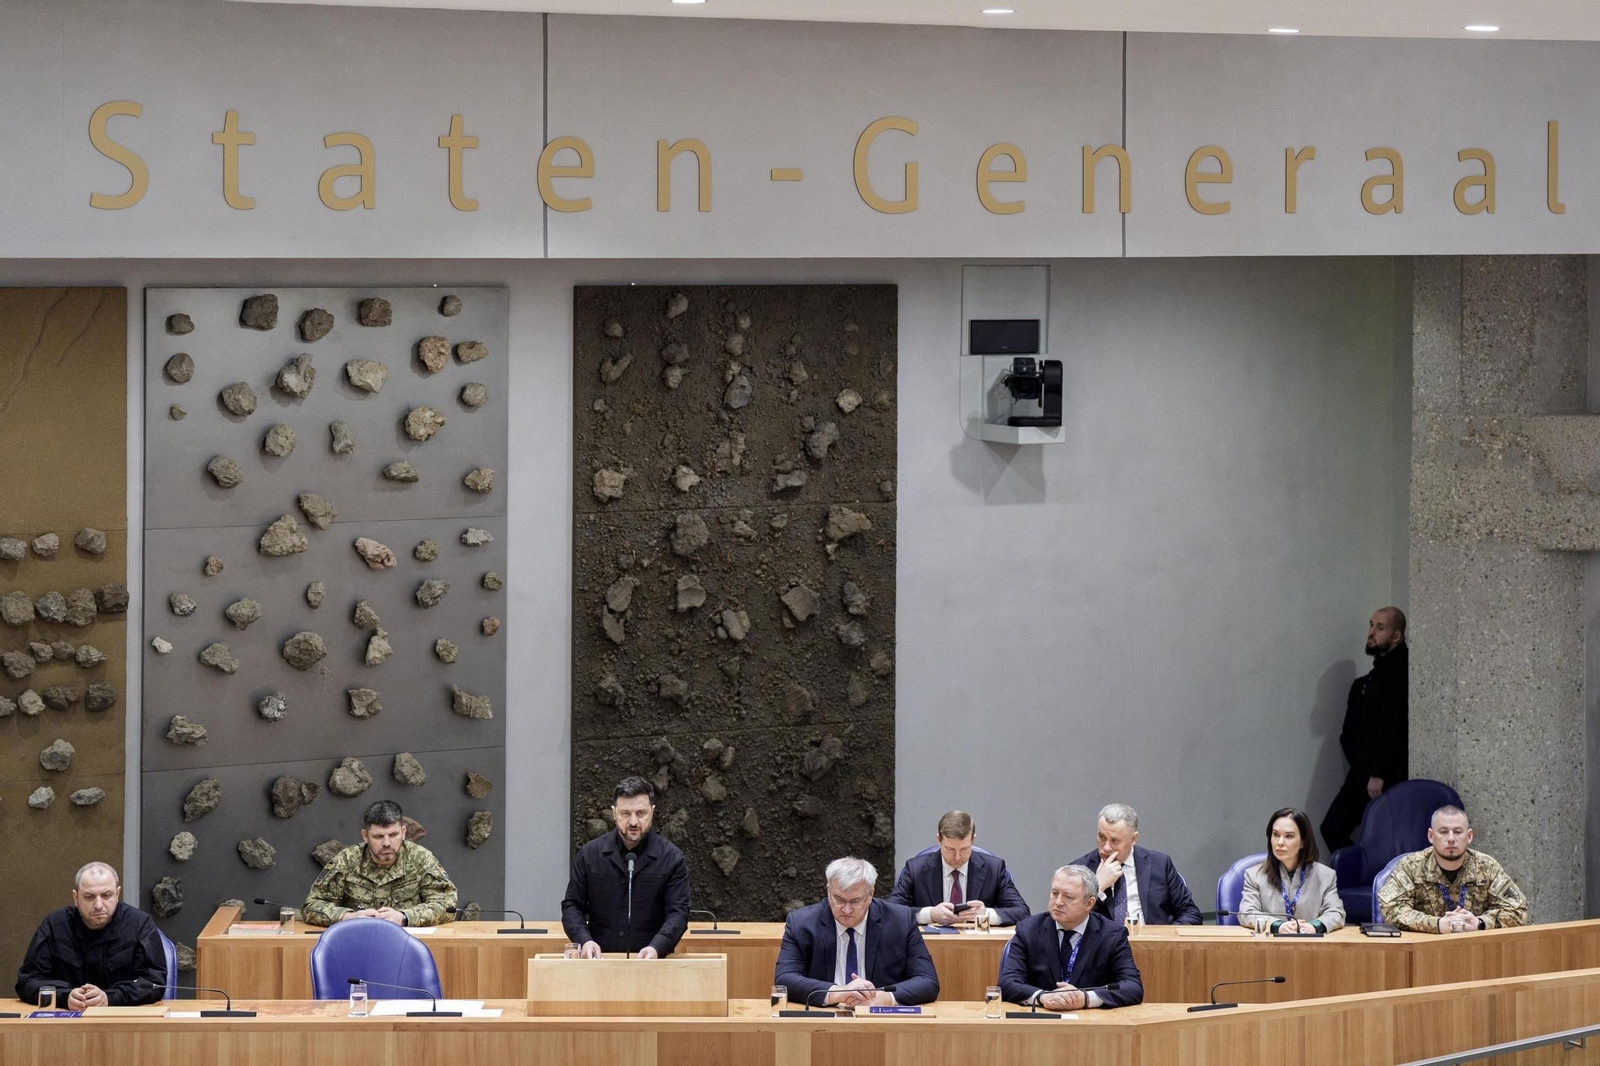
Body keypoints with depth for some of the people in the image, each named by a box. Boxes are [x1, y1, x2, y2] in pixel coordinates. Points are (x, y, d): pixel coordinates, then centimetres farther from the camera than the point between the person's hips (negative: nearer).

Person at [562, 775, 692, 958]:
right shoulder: (590, 854, 8)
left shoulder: (672, 858, 3)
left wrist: (657, 948, -20)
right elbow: (572, 905, 11)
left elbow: (678, 911, -2)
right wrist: (584, 940, -9)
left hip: (651, 963, -1)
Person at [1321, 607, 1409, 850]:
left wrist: (1380, 774, -22)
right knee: (1333, 828, 7)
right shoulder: (1380, 670, 18)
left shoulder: (1399, 669, -14)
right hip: (1362, 773, 9)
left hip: (1386, 777, -9)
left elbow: (1394, 728, -21)